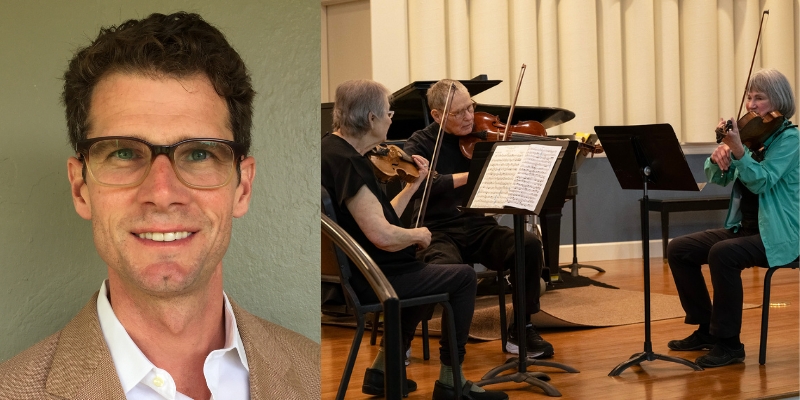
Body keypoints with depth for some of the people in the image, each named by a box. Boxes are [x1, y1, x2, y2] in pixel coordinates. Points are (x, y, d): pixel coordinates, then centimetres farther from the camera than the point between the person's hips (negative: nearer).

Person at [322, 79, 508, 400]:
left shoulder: (333, 149, 8)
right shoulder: (347, 162, -24)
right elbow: (383, 235, -30)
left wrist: (414, 184, 10)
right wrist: (418, 234, -11)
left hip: (349, 271, 11)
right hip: (367, 279, -11)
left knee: (424, 274, 33)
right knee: (463, 278, -1)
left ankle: (383, 370, 31)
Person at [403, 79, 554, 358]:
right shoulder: (420, 144, 3)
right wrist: (469, 176, -27)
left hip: (479, 229, 3)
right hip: (438, 232, -3)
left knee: (530, 244, -25)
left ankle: (521, 331, -10)